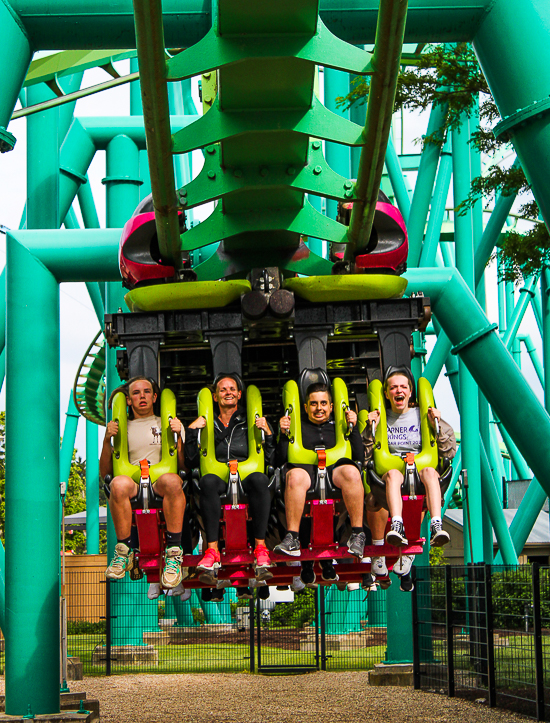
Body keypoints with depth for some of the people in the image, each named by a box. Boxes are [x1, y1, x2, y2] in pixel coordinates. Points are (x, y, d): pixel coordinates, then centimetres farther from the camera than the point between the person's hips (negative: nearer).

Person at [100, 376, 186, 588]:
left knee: (171, 480, -39)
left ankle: (173, 553, -35)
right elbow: (104, 472, 17)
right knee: (119, 483, -38)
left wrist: (178, 436, 0)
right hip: (133, 488, 1)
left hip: (161, 487, 0)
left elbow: (184, 466, 14)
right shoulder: (122, 428, 25)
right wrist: (107, 440, 4)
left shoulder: (170, 424, 24)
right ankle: (124, 552, -24)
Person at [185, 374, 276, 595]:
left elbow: (270, 459, 13)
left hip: (246, 477, 0)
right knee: (208, 480, -37)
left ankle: (260, 548, -40)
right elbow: (192, 461, 13)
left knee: (259, 478, -37)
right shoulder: (207, 425, 23)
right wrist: (192, 431, 6)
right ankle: (212, 550, -43)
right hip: (220, 481, 0)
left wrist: (267, 434, 0)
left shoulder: (251, 423, 21)